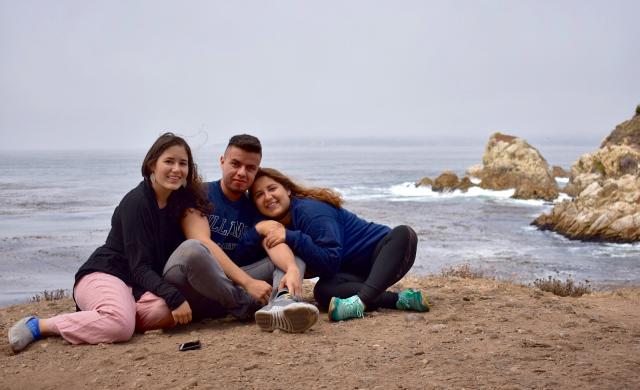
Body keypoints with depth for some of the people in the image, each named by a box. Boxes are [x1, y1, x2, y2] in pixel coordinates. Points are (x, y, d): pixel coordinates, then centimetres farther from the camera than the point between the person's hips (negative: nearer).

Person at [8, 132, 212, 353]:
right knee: (121, 326, -37)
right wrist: (174, 297, -30)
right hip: (102, 276, -7)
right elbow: (139, 266, -19)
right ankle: (39, 326, -18)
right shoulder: (136, 202, -15)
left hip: (137, 285, 7)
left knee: (168, 313, -27)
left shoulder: (180, 201, 6)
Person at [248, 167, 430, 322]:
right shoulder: (277, 227, 3)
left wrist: (291, 237, -30)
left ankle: (361, 300, -50)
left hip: (381, 253, -4)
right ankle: (399, 299, -31)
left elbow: (330, 262, -26)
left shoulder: (309, 210, -19)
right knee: (323, 291, -28)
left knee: (403, 232, -35)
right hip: (355, 273, 4)